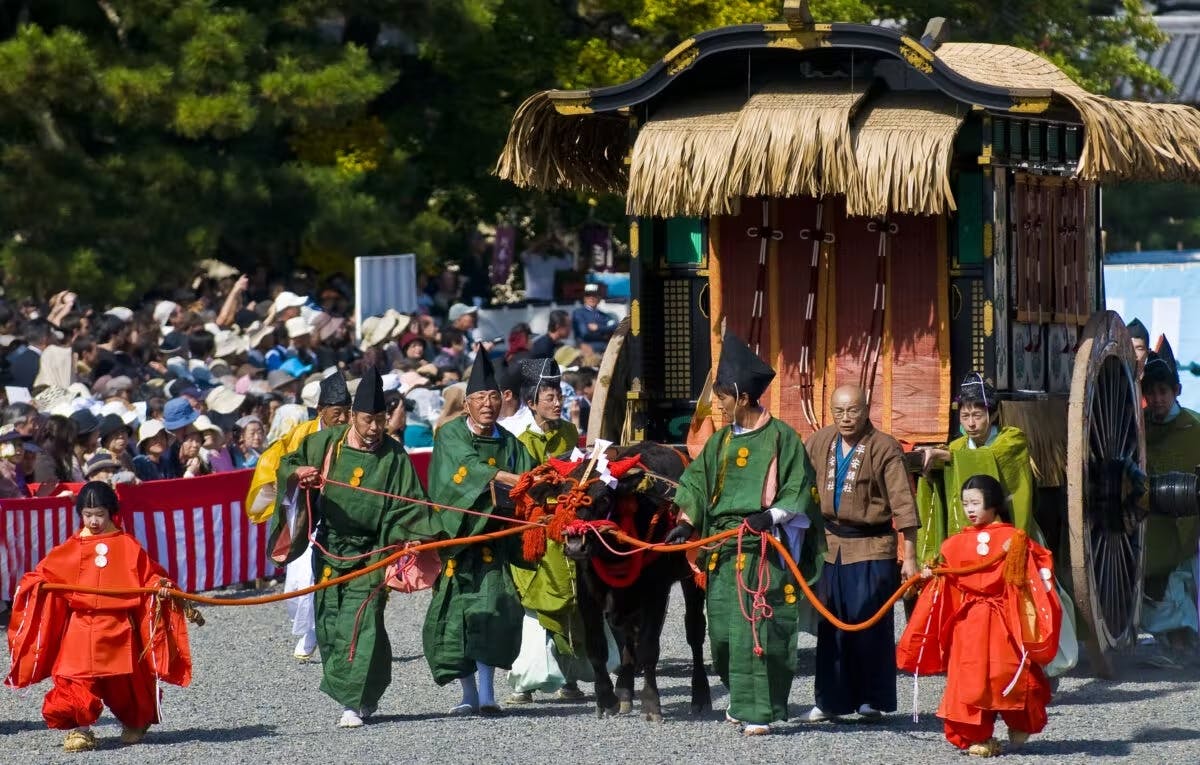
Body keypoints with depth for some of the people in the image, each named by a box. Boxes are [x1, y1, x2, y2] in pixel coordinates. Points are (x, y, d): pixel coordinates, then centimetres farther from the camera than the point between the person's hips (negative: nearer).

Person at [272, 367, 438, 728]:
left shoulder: (393, 457, -4)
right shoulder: (327, 442, 1)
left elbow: (407, 506, -5)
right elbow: (287, 463, 9)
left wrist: (412, 536, -22)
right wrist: (299, 473, -14)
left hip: (369, 551, -3)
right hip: (329, 546, 3)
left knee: (360, 624, -12)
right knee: (328, 623, 7)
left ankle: (355, 702, -11)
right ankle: (359, 695, 21)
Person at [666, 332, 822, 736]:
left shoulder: (780, 437, -3)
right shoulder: (722, 440, 15)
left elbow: (798, 491, -4)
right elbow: (696, 483, 17)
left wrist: (770, 514, -19)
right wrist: (686, 524, 4)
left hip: (763, 547, -6)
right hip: (722, 547, 6)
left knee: (758, 627, -10)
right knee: (723, 626, 5)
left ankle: (759, 710, -8)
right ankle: (743, 700, 23)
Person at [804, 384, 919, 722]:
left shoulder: (884, 448, -9)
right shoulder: (819, 444, 5)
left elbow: (903, 504, -10)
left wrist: (910, 557, -14)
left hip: (871, 546, -4)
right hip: (830, 543, 5)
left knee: (870, 626, -4)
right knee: (830, 626, 6)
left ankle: (872, 700, 4)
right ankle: (831, 700, 13)